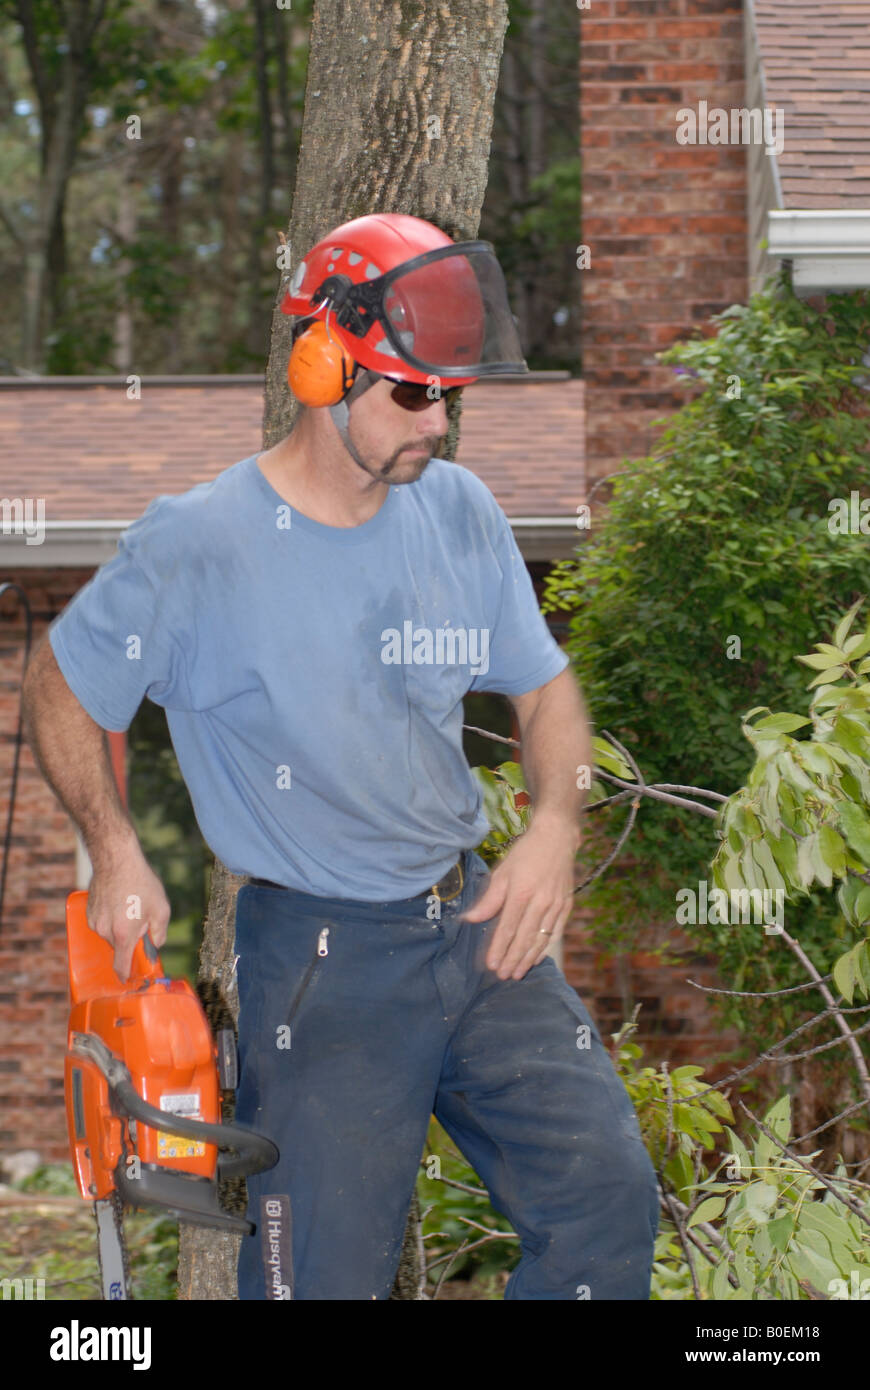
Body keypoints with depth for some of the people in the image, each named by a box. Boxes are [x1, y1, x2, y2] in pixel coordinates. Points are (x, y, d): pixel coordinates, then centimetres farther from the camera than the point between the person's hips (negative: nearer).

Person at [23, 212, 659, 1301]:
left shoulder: (460, 511, 1)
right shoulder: (194, 547, -13)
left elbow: (544, 688, 12)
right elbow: (62, 693, 2)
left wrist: (555, 825, -5)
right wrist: (115, 851, -8)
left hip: (476, 920, 5)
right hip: (319, 956, -5)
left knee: (609, 1203, -1)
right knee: (327, 1279, -3)